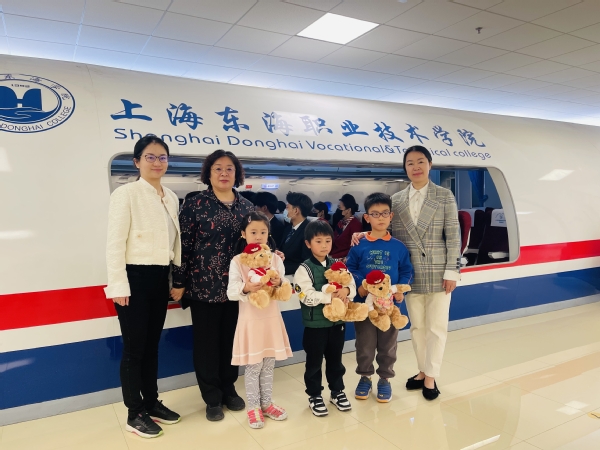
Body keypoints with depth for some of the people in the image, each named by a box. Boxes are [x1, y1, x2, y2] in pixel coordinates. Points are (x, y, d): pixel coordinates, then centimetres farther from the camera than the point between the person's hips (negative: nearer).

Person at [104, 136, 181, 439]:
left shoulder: (171, 197, 9)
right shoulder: (126, 194, -9)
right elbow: (115, 243, -12)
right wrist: (119, 286, -15)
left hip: (160, 278, 6)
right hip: (135, 277, -6)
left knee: (152, 345, 17)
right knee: (134, 348, 5)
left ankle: (152, 403, 31)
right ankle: (134, 414, 21)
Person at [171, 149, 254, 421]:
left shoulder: (247, 207, 7)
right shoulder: (195, 205, -4)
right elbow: (184, 246, -5)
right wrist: (179, 283, -6)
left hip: (237, 285, 3)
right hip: (204, 285, -3)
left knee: (232, 340, 13)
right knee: (206, 342, 7)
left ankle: (229, 389, 31)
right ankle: (212, 398, 22)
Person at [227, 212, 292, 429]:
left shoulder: (276, 259, 3)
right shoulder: (237, 261, -6)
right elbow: (231, 292, -10)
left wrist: (280, 283, -18)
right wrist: (245, 287, -29)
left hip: (272, 318, 3)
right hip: (250, 320, -3)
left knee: (269, 364, 14)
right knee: (253, 366, 5)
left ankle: (266, 403, 30)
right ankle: (253, 407, 22)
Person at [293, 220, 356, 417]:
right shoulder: (304, 269, -12)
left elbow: (352, 286, 1)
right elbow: (307, 296, -21)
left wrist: (346, 290, -21)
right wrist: (331, 297, -24)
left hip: (337, 321, 4)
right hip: (315, 324, -4)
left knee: (335, 359, 19)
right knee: (314, 361, 10)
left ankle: (337, 391, 36)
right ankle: (314, 396, 27)